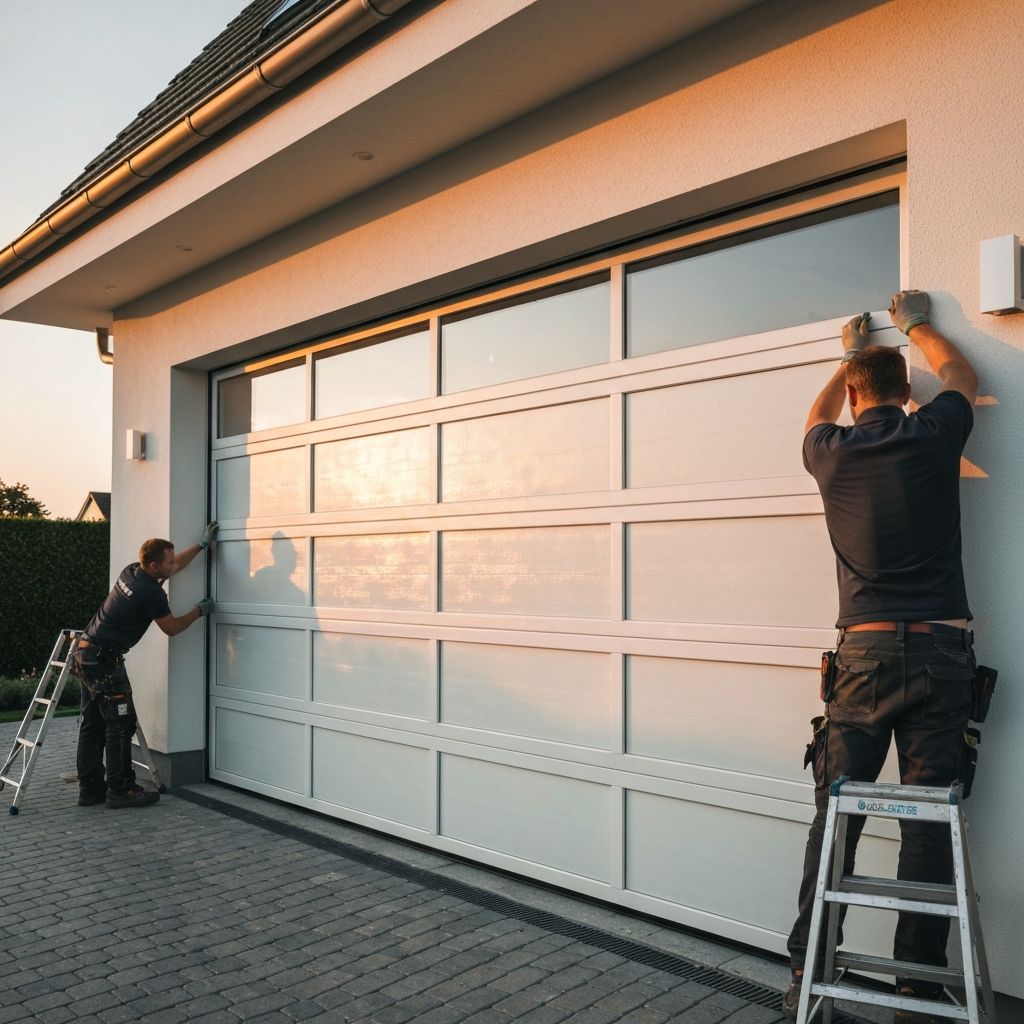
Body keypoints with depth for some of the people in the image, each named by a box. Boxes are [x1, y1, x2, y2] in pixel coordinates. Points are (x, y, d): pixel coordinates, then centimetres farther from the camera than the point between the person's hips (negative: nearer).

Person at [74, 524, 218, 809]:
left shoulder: (131, 571, 6)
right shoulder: (151, 593, -19)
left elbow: (174, 567, 24)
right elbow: (172, 628, -4)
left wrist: (202, 544, 25)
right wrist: (199, 610, 10)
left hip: (87, 655, 10)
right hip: (105, 660, -10)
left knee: (92, 724, 12)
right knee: (121, 724, -3)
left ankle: (90, 789, 19)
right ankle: (120, 790, 1)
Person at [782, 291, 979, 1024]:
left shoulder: (831, 454, 5)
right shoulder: (932, 436, 3)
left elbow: (819, 418, 32)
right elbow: (962, 377, 26)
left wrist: (850, 354, 46)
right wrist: (917, 325, 42)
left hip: (865, 652, 1)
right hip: (940, 650, 0)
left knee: (835, 817, 6)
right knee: (929, 822, 4)